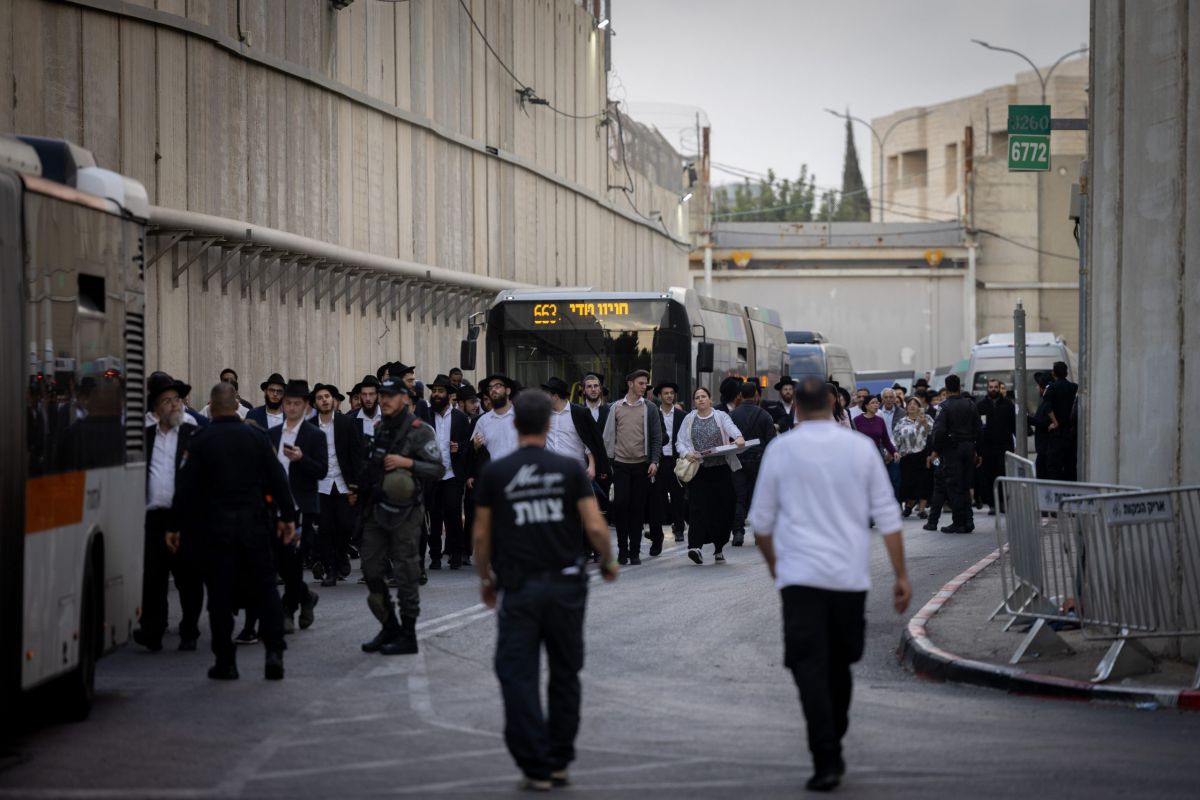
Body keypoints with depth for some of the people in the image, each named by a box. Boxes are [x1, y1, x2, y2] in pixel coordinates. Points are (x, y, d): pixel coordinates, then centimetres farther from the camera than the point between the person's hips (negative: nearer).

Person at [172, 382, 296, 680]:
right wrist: (287, 516, 10)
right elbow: (277, 479, 1)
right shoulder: (257, 437, 0)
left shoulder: (200, 441, -5)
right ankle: (274, 651, -2)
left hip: (214, 527, -1)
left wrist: (177, 526, 2)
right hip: (254, 524, 1)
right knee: (264, 589, 8)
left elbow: (186, 488, -5)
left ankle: (225, 661, 4)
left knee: (220, 595, 3)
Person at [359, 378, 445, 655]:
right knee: (371, 570, 8)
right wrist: (360, 491, 21)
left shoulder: (419, 431, -8)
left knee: (406, 574, -2)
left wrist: (408, 463, -21)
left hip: (404, 512, -7)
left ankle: (408, 636, 5)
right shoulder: (380, 429, 15)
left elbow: (437, 470, -12)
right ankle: (389, 627, 21)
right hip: (376, 508, 7)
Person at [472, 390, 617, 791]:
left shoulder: (495, 473, -1)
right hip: (566, 585, 1)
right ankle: (560, 762, 21)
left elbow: (482, 535, 3)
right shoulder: (570, 469, -2)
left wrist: (485, 579, 18)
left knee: (519, 678, 3)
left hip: (520, 588, -1)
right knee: (565, 676, 16)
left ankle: (536, 766, -2)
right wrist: (608, 562, 12)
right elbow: (595, 527, -7)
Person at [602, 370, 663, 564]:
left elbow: (657, 437, 3)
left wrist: (654, 461, -7)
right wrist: (608, 459, 4)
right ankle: (622, 549, 4)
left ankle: (635, 551, 8)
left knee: (637, 508, 2)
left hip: (641, 465, 0)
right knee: (620, 504, -6)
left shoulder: (650, 408, 4)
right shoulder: (616, 407, 6)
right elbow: (608, 435, 10)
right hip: (621, 464, 0)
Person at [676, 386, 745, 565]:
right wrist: (687, 454, -12)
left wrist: (739, 438, -34)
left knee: (723, 507, 2)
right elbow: (680, 442, 9)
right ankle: (695, 546, -21)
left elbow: (732, 429, -12)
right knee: (698, 506, -12)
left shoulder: (721, 416, 7)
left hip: (721, 469, 0)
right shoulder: (689, 420, 12)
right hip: (698, 469, 0)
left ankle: (719, 548, 15)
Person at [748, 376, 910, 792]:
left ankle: (826, 760, -14)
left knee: (810, 668, -4)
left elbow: (762, 520, 5)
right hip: (850, 575, 3)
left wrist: (772, 561, 23)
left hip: (801, 575, -3)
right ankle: (833, 749, 28)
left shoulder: (781, 449, -1)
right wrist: (901, 575, 6)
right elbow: (887, 516, 1)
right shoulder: (861, 448, 2)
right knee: (839, 664, 18)